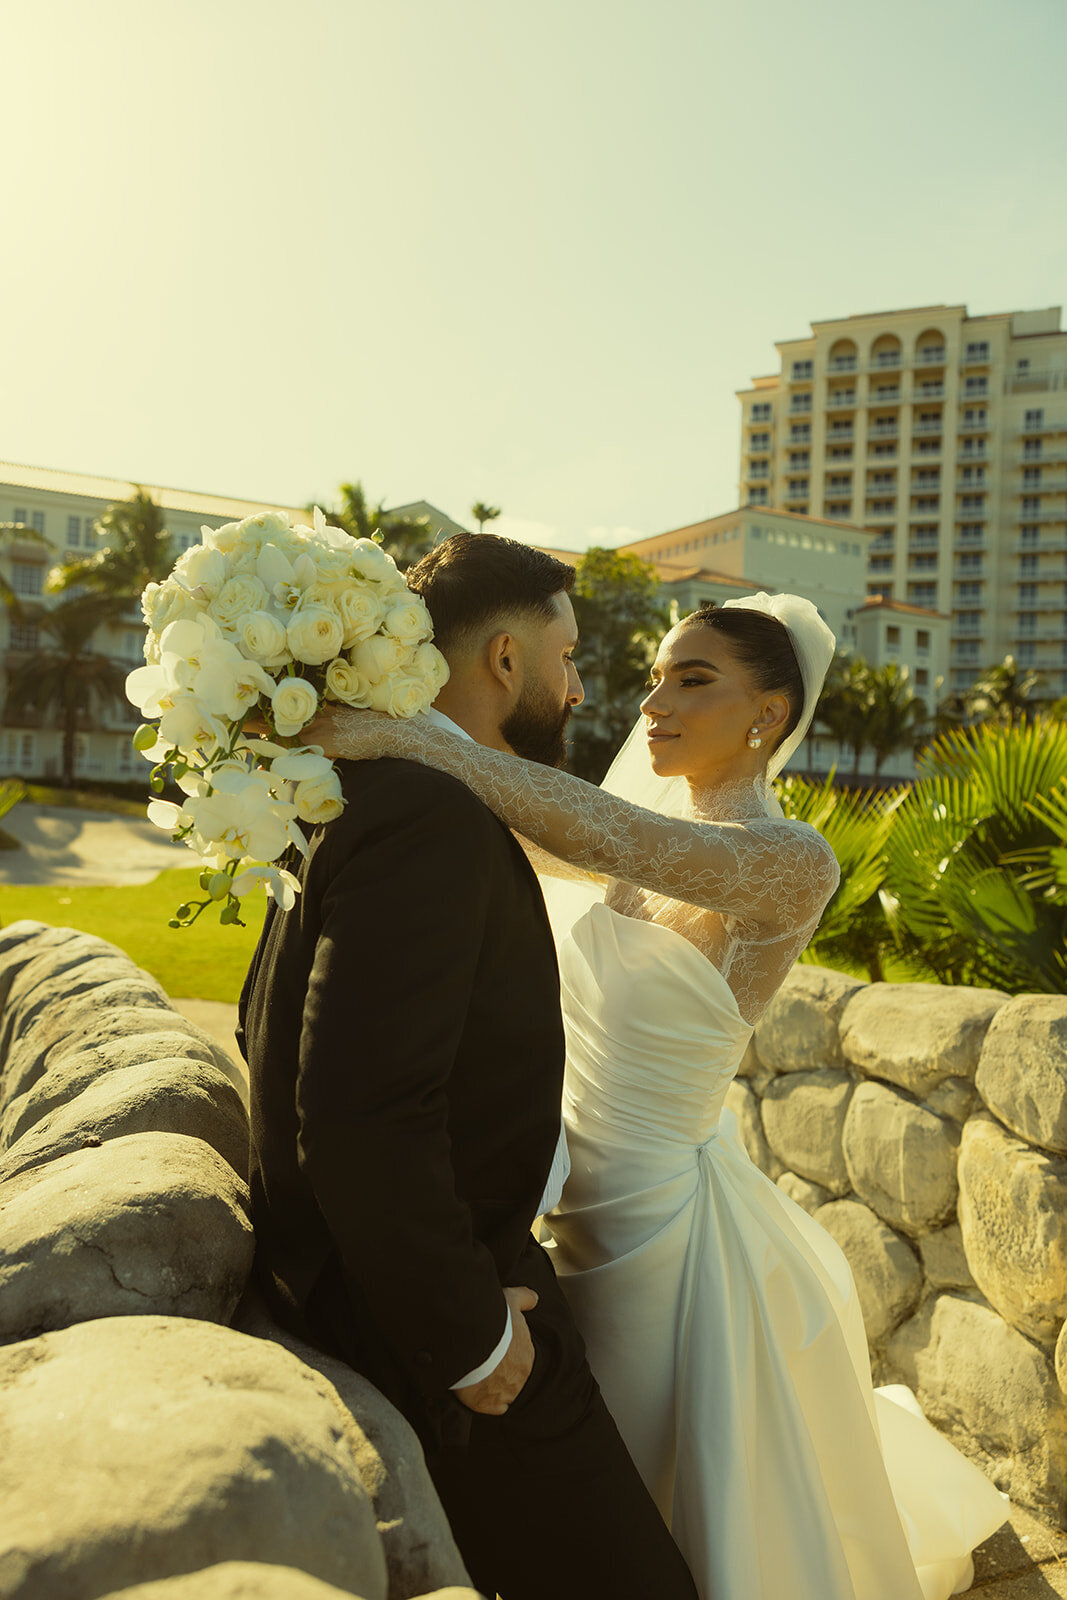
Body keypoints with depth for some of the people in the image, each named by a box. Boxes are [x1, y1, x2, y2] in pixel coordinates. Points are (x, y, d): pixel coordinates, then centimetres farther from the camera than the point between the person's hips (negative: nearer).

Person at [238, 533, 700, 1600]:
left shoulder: (365, 794, 7)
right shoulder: (433, 818, -25)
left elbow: (265, 1021, 15)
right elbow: (365, 1124, -31)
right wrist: (469, 1339, -17)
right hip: (417, 1308, -10)